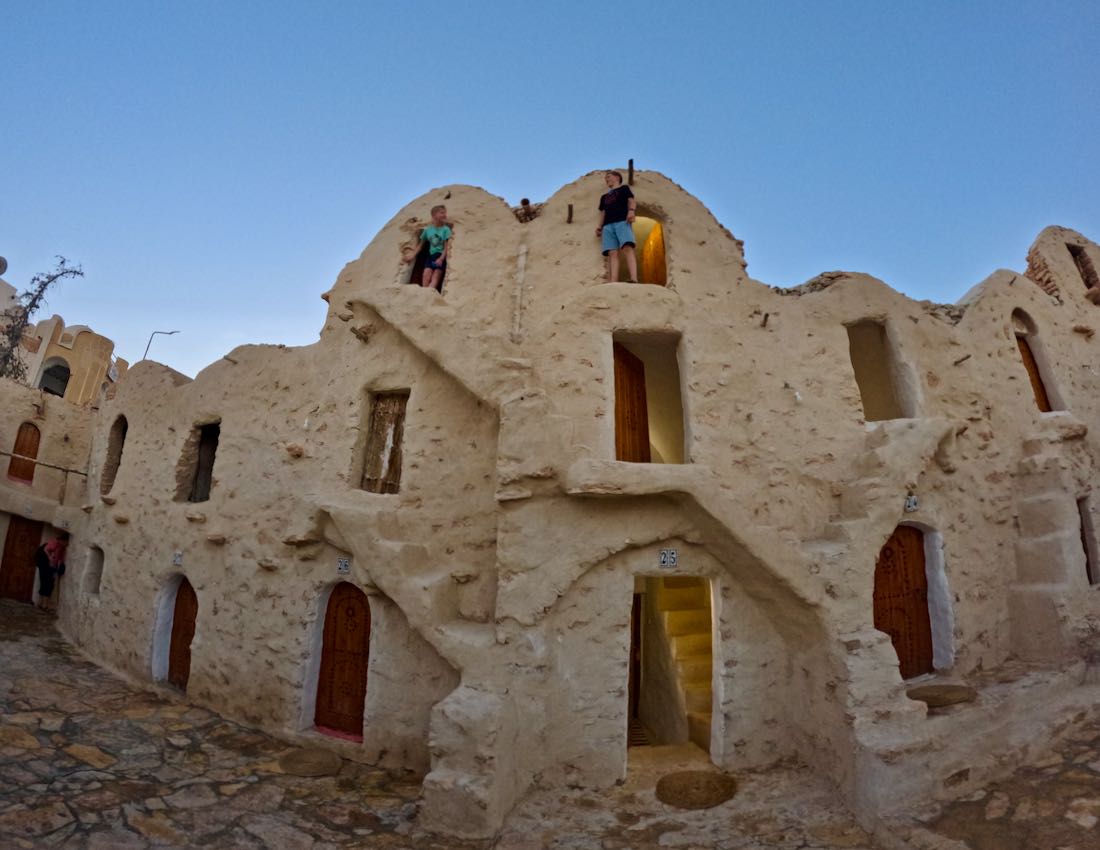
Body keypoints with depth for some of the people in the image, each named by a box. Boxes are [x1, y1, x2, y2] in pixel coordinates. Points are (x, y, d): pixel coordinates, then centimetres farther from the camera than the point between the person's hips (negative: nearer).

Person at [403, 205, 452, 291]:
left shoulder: (446, 229, -2)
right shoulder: (427, 229, 8)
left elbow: (447, 246, -7)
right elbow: (421, 245, 17)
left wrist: (441, 258, -20)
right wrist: (413, 255, 11)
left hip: (441, 256, -3)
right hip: (431, 255, 3)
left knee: (436, 277, -17)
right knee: (426, 275, -15)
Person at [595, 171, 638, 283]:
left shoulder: (624, 188, 24)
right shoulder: (604, 197, 36)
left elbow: (631, 200, 9)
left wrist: (631, 210, -13)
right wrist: (599, 226, 11)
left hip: (622, 221, -4)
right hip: (608, 225, 4)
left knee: (627, 248, -26)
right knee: (612, 253, -15)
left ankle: (634, 280, -43)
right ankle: (613, 285, -33)